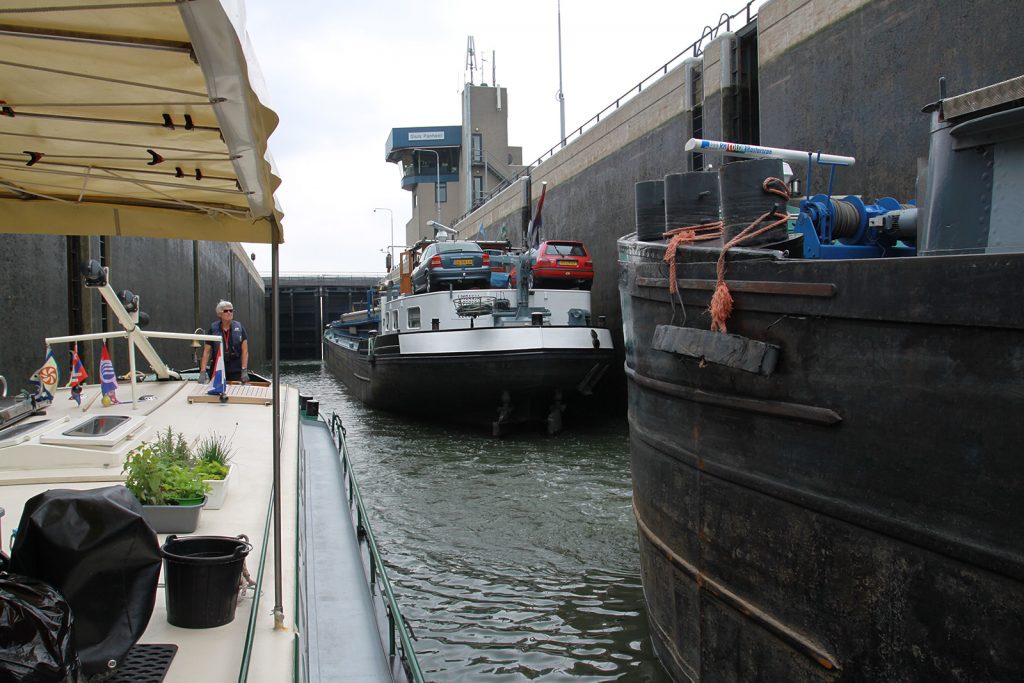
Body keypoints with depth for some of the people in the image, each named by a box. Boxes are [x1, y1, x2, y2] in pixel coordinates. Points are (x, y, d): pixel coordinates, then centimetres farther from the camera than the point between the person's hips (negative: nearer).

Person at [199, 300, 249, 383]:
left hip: (236, 372, 0)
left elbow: (244, 350, 1)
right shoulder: (213, 329, 3)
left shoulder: (239, 328, 3)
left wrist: (244, 371, -7)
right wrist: (203, 372, -6)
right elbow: (207, 352, 2)